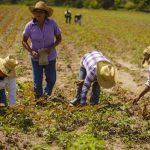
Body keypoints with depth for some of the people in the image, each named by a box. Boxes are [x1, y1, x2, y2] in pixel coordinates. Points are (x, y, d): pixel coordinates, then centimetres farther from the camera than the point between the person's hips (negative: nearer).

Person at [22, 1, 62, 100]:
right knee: (37, 81, 5)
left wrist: (51, 48, -22)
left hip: (50, 57, 1)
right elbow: (24, 41, -3)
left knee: (51, 80, 13)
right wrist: (31, 51, -20)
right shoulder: (30, 26, -15)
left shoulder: (52, 23, -16)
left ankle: (47, 94, 45)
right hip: (36, 58, 0)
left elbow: (59, 38, -4)